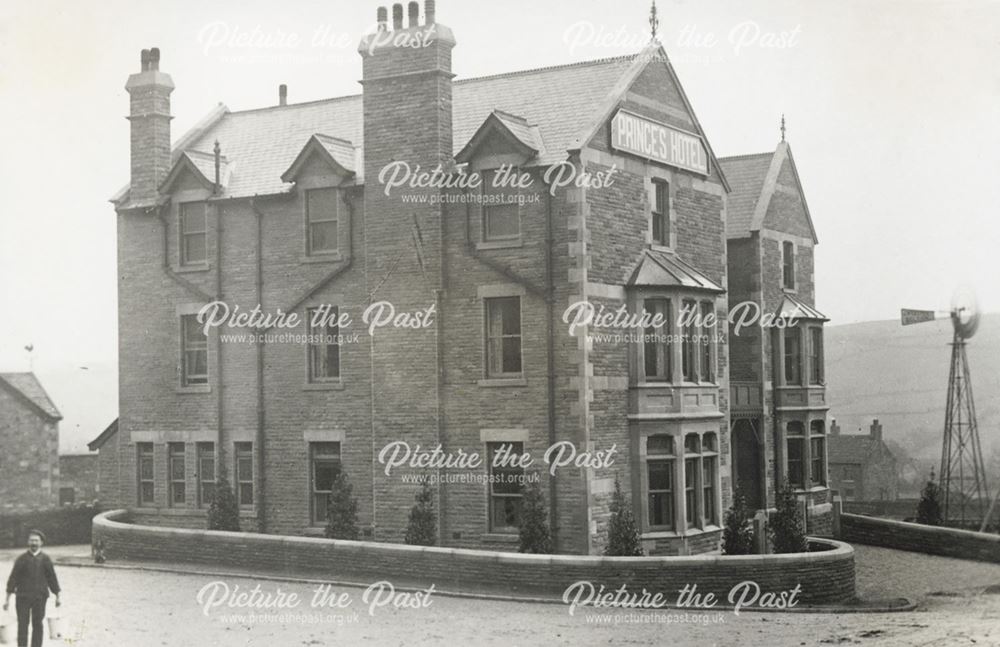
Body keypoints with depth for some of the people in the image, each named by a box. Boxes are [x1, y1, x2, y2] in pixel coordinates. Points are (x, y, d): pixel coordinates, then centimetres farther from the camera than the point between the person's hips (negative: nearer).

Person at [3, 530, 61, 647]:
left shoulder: (45, 559, 5)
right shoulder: (21, 559, 3)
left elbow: (52, 579, 9)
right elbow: (13, 579, 2)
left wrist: (57, 597, 9)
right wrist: (7, 599, -1)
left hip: (40, 598, 1)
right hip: (23, 597, 0)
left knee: (37, 625, 3)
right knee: (22, 624, -3)